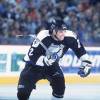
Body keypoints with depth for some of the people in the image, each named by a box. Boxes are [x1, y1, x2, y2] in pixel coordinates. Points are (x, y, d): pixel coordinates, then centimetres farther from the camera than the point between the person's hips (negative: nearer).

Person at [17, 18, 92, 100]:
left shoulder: (69, 37, -21)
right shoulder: (42, 38, -33)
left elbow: (80, 50, -5)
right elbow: (32, 57, -32)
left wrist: (86, 63, -12)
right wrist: (46, 60, -44)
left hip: (52, 65, 4)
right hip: (35, 65, -4)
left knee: (60, 84, -19)